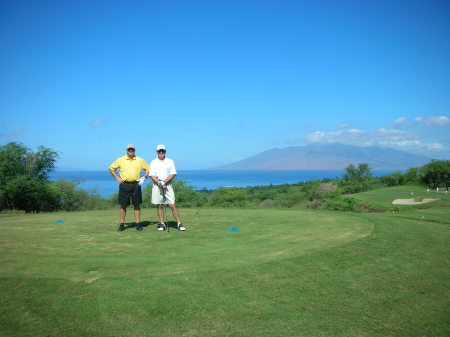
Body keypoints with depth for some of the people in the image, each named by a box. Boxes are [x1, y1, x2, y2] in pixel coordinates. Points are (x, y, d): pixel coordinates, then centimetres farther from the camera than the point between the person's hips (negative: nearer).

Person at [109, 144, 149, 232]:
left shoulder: (140, 160, 6)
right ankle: (122, 224, 12)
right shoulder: (121, 159, 5)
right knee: (123, 205, 3)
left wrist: (144, 177, 1)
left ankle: (138, 224, 10)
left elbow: (148, 169, 14)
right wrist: (117, 177, 2)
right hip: (124, 185, 0)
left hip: (136, 185, 1)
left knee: (137, 205, 4)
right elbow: (111, 168, 12)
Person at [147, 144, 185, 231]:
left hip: (168, 185, -1)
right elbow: (152, 175, -1)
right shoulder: (153, 162, 7)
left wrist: (164, 182, -12)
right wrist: (159, 183, -15)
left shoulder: (170, 161, 6)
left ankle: (179, 224, -2)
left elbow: (173, 174, -1)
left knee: (172, 205, -6)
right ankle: (162, 224, 13)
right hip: (157, 186, 1)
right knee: (159, 205, 4)